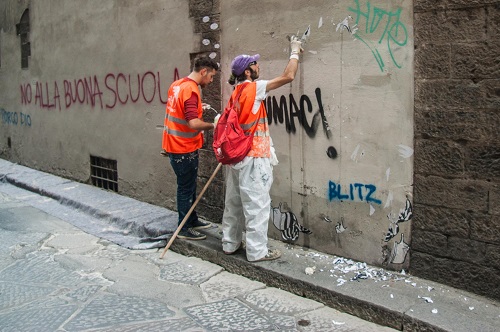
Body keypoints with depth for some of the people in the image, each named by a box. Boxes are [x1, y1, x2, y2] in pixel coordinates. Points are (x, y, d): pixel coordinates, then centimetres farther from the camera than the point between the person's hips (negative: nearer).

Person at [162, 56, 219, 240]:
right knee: (186, 188, 3)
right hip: (185, 149, -9)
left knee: (189, 186, 20)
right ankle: (184, 229, 14)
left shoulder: (177, 84, 7)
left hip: (174, 144, 9)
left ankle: (192, 220, 34)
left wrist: (199, 108, 13)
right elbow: (193, 123, -31)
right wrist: (211, 125, -16)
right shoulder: (191, 90, -22)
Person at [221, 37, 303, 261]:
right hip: (252, 157, -9)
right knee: (257, 204, -3)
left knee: (234, 201, 14)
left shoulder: (236, 92, 13)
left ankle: (230, 243, 24)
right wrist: (295, 52, 3)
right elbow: (288, 76, -12)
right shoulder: (253, 88, -11)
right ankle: (257, 251, 2)